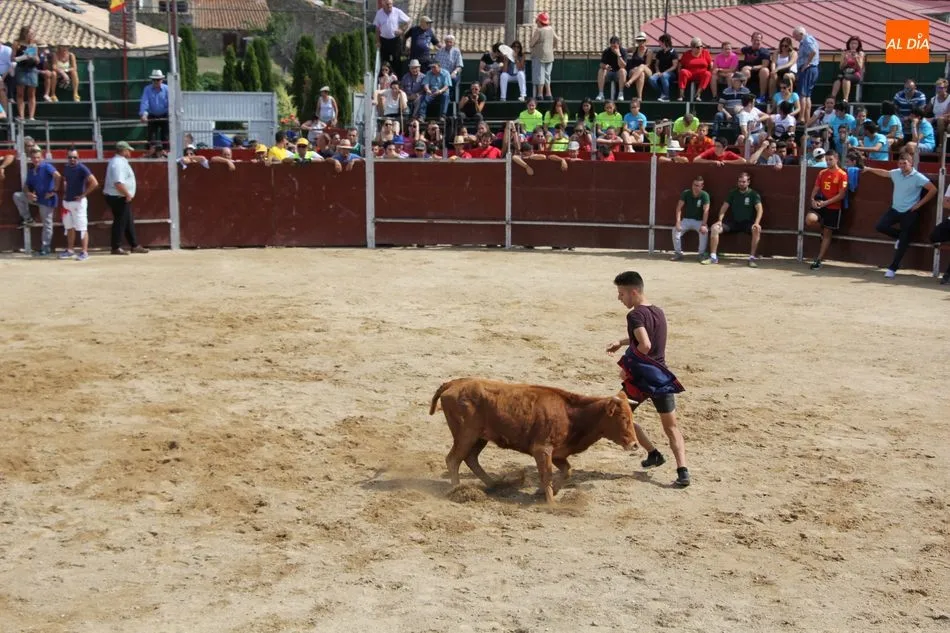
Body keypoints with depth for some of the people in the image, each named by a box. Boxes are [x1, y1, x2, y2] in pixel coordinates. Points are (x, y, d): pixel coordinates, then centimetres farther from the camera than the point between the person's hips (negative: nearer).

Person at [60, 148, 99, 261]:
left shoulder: (82, 168, -13)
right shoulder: (66, 168, 9)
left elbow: (94, 183, -22)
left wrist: (83, 195, -18)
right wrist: (65, 193, 14)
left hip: (78, 202, -8)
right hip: (67, 201, 8)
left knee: (82, 228, -6)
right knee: (69, 227, 14)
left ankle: (84, 252, -5)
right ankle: (69, 250, 23)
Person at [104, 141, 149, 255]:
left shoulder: (118, 161, 15)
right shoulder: (119, 163, -18)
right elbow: (118, 183, -27)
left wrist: (128, 195, 18)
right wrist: (128, 194, -20)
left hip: (122, 198, 11)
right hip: (118, 198, -11)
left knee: (129, 222, 14)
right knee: (120, 221, -4)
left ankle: (135, 245, 20)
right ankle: (116, 247, 2)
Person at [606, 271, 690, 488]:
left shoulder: (635, 315, -15)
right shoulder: (659, 312, 10)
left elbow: (645, 345, -29)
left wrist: (627, 366, -17)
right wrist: (622, 342, 25)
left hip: (641, 377, -6)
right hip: (662, 377, 6)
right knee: (671, 427, 10)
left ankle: (653, 453, 15)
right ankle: (682, 470, -7)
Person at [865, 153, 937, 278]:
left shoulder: (918, 177, -15)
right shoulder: (896, 173, 2)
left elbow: (933, 190, -16)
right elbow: (884, 173, 24)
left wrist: (919, 204, -14)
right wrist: (869, 169, 32)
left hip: (909, 213, -5)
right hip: (895, 209, 5)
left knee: (903, 242, -1)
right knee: (880, 226, -12)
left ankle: (893, 268, 4)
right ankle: (901, 236, 16)